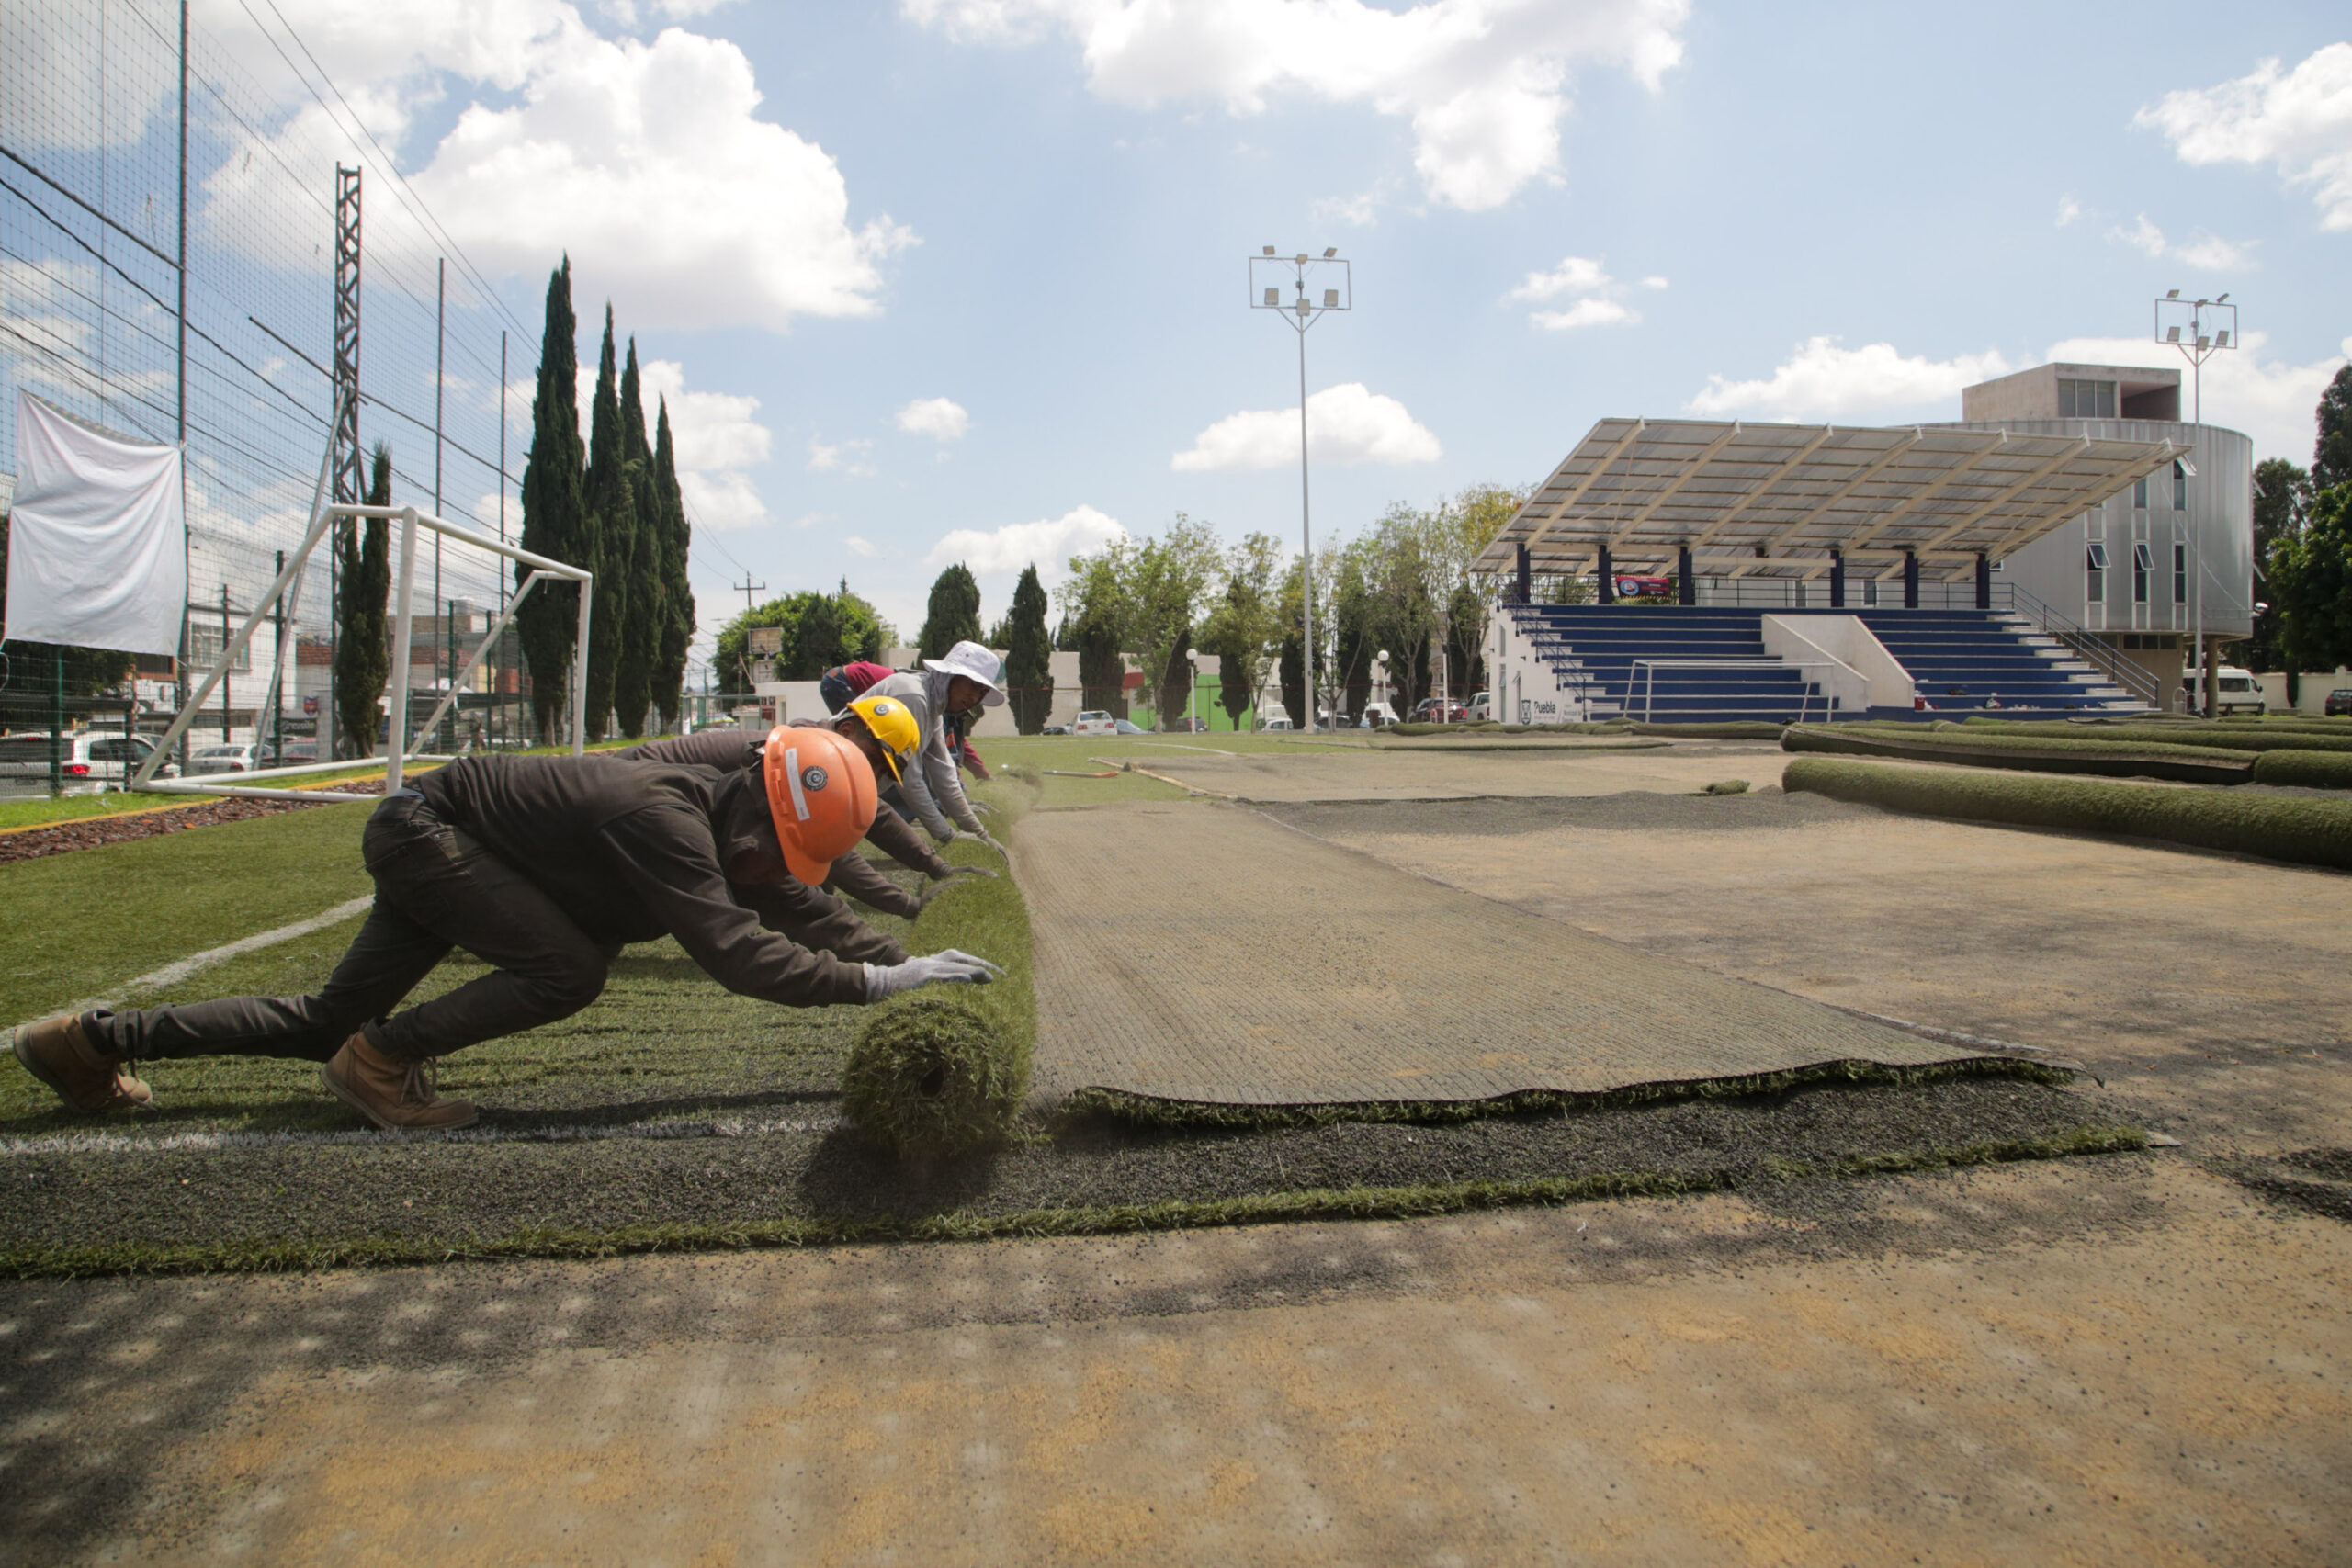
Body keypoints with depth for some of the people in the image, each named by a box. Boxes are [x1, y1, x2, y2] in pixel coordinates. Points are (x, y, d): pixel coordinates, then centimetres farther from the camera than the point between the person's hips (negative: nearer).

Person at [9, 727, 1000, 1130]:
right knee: (566, 971, -23)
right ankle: (381, 1064, -5)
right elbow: (737, 954, -39)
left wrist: (905, 965, -7)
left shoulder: (724, 816, -6)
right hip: (426, 832, -9)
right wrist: (878, 982, -37)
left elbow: (806, 911, 0)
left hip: (430, 848, 9)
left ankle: (99, 1039, 27)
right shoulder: (665, 822, -33)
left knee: (329, 1022, 16)